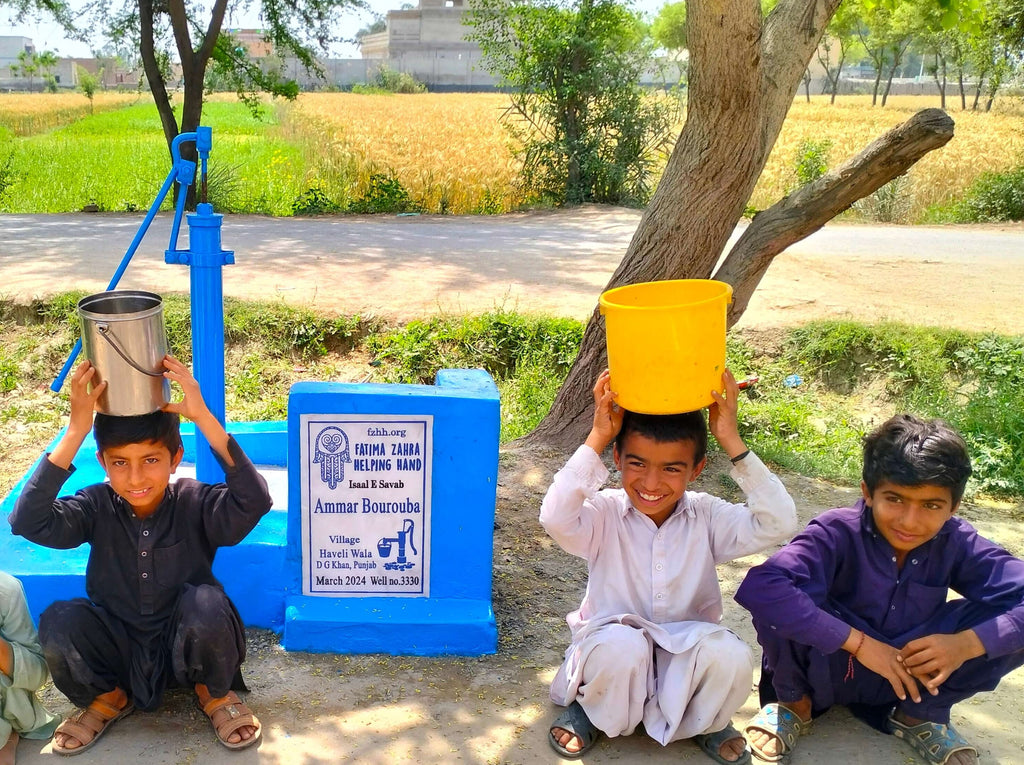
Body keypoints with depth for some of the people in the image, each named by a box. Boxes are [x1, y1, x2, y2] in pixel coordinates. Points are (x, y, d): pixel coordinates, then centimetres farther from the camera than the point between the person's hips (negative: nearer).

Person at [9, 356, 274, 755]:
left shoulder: (195, 503, -17)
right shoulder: (97, 507, -11)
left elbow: (254, 501, -38)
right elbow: (28, 522, -29)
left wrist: (203, 417, -43)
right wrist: (76, 431, -36)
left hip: (185, 645, -2)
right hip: (117, 649, 2)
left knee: (206, 602, -33)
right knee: (58, 621, -26)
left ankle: (215, 693, 0)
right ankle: (108, 699, 7)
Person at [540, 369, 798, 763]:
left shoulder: (707, 517, -8)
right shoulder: (605, 514, -14)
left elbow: (777, 524, -23)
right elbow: (556, 518, -35)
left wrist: (732, 442, -26)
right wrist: (596, 439, -33)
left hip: (686, 655, 2)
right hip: (614, 651, -1)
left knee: (730, 657, -31)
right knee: (622, 645, -36)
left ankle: (703, 722, 6)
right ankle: (593, 711, 1)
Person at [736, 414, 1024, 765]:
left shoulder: (956, 543, -12)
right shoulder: (838, 533, -25)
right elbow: (759, 587, -41)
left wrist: (965, 644, -32)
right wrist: (859, 642, -38)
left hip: (912, 677, 4)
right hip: (825, 669, -3)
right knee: (779, 605, -35)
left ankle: (918, 715, 8)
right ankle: (795, 704, -1)